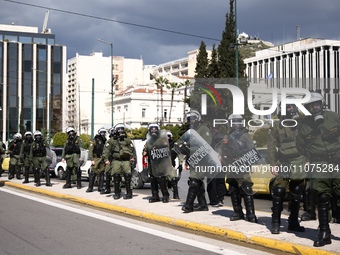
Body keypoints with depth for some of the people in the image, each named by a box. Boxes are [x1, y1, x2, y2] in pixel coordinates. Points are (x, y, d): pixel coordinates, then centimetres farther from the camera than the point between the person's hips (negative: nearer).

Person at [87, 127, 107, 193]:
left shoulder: (105, 141, 13)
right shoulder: (95, 141, -2)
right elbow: (90, 151, -6)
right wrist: (92, 160, -13)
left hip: (102, 160, 5)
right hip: (96, 159, -5)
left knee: (102, 174, 4)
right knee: (93, 174, -5)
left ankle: (100, 187, 11)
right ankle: (90, 188, 0)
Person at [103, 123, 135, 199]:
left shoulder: (127, 139, 14)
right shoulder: (112, 140, 10)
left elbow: (132, 149, 17)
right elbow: (106, 150, 6)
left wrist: (132, 157, 2)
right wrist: (106, 159, -4)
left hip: (126, 160, 0)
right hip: (116, 160, 0)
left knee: (127, 175, -12)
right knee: (116, 176, -7)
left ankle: (129, 193, -5)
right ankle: (117, 193, 6)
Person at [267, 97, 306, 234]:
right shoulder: (277, 126, 0)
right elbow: (271, 146, -2)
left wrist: (306, 161, 2)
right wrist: (273, 164, -8)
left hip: (299, 166, 3)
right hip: (283, 166, -3)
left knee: (296, 196, 10)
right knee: (279, 194, -9)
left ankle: (293, 222, 21)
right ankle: (275, 223, -1)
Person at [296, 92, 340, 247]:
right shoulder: (303, 125, 2)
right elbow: (300, 146, 11)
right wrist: (312, 156, 4)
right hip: (319, 164, 0)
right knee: (322, 197, -3)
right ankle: (324, 233, 4)